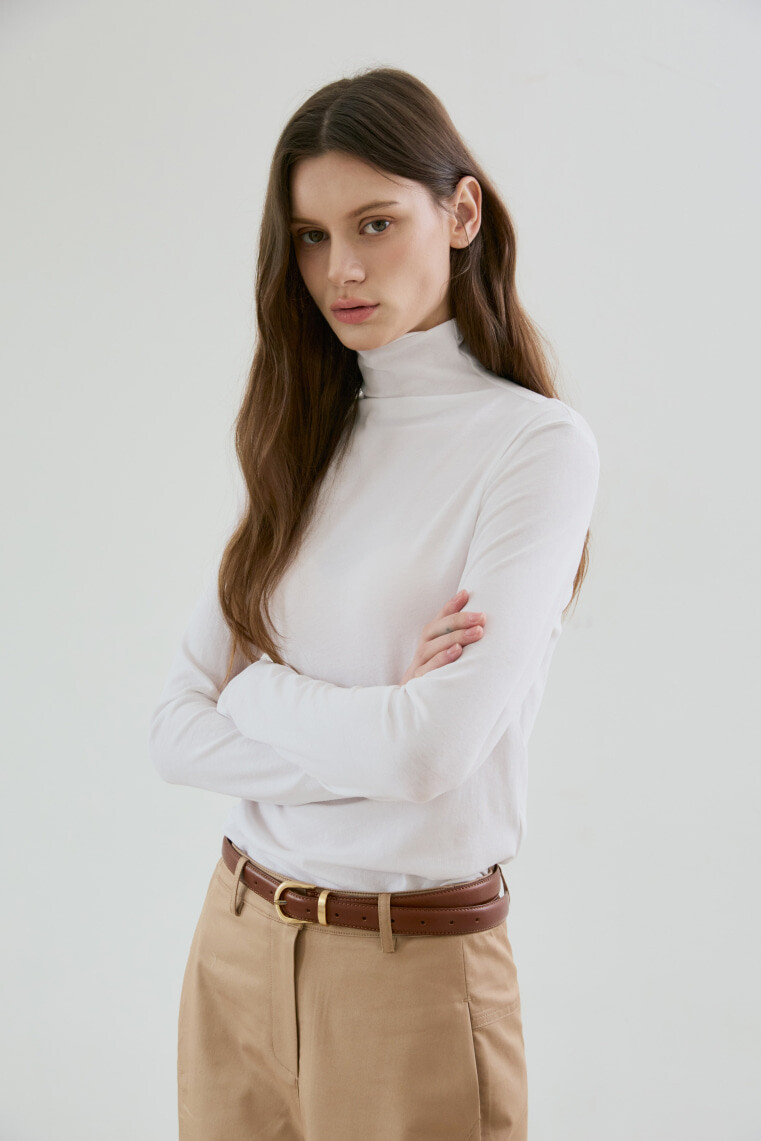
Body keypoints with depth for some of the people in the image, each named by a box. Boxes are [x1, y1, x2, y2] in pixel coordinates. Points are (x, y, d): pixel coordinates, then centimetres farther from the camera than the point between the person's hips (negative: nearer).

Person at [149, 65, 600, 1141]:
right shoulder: (302, 445, 4)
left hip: (412, 969, -5)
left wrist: (258, 687, -7)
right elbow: (176, 732, -2)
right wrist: (371, 742, -15)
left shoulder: (538, 445, -12)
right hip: (237, 943, 5)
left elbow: (433, 748, -22)